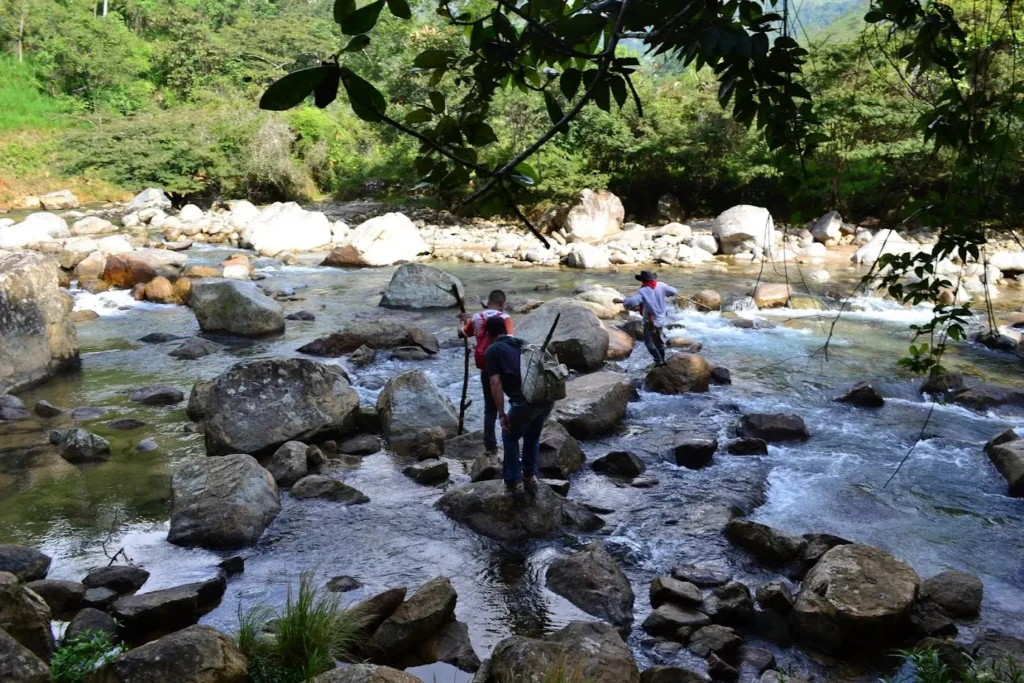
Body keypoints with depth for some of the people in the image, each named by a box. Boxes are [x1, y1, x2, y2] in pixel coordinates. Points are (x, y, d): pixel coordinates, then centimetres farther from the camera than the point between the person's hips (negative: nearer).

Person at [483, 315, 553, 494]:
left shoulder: (492, 350, 7)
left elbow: (496, 383, -4)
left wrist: (502, 414, 0)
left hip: (525, 400, -5)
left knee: (510, 437, 20)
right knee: (533, 437, 29)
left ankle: (514, 481, 22)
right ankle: (531, 475, 26)